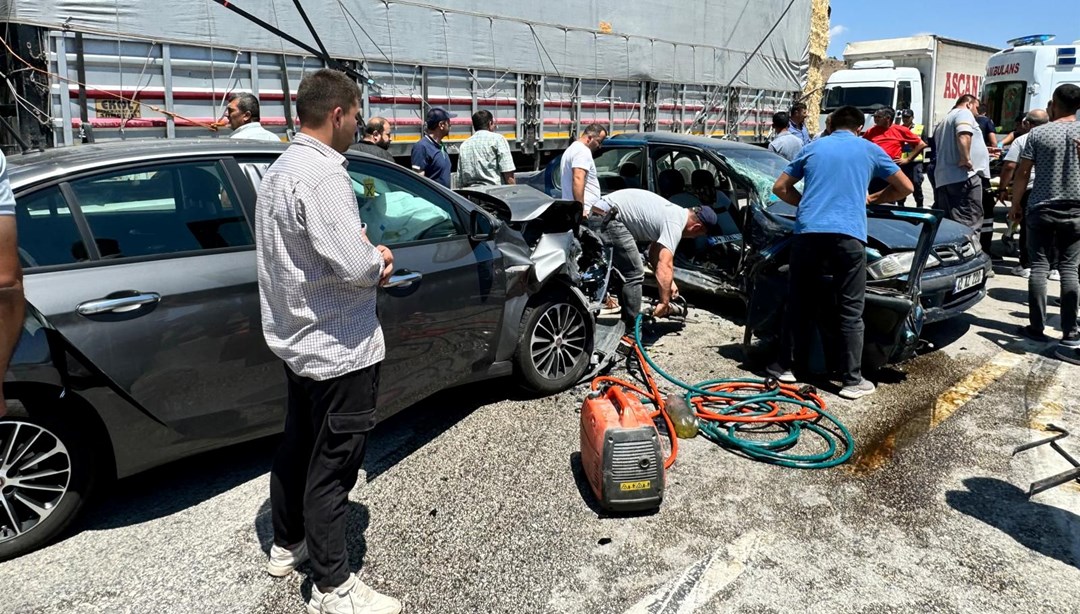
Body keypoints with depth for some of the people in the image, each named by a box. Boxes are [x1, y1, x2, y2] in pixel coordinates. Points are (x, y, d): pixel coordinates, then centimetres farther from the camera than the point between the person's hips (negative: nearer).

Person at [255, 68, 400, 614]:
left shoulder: (279, 169, 11)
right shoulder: (323, 174, -22)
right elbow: (356, 266, -28)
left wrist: (364, 254, 3)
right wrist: (379, 258, -7)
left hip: (296, 341, 10)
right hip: (339, 348, -10)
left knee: (297, 445, 23)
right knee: (331, 466, 1)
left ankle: (287, 544, 41)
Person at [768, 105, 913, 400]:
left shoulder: (813, 148, 19)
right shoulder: (869, 149, 16)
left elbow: (780, 187, 21)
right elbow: (905, 187, 21)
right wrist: (872, 199, 34)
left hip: (808, 232, 2)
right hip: (848, 234, -2)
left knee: (798, 303, 13)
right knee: (850, 311, 4)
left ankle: (785, 366, 20)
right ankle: (853, 380, 7)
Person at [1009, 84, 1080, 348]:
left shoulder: (1038, 133, -3)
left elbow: (1022, 173, -3)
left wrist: (1015, 205, 7)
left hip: (1041, 210, -1)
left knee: (1039, 267, 3)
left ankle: (1037, 328, 4)